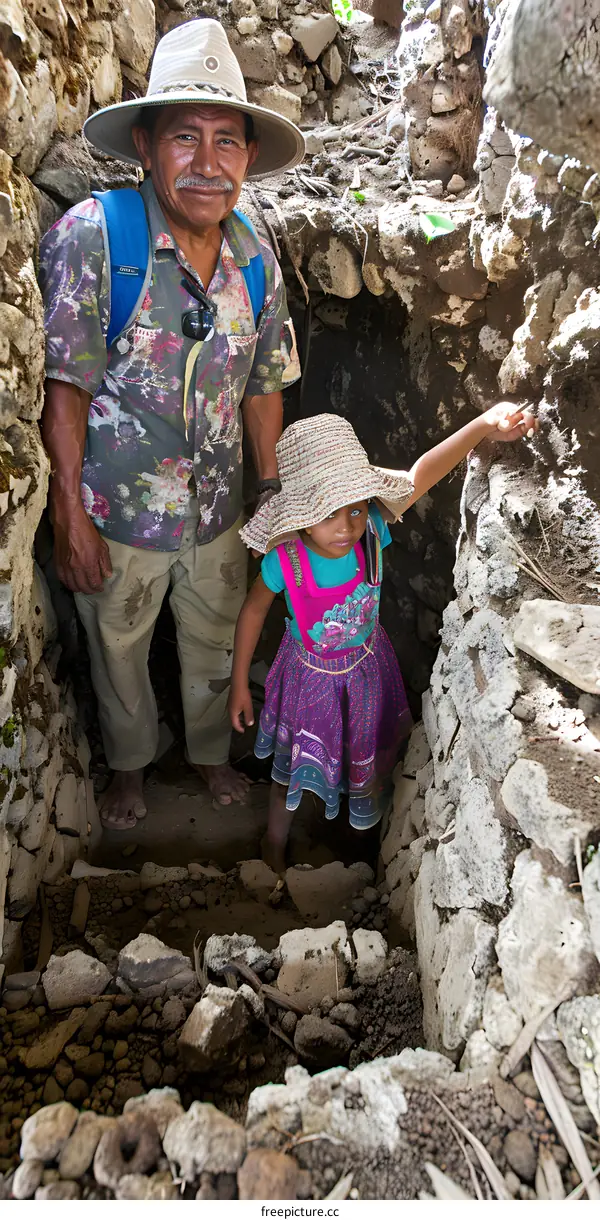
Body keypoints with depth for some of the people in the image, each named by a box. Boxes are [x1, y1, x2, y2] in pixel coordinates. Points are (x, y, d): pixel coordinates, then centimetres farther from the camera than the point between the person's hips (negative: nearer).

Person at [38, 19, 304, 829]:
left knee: (215, 647, 22)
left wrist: (273, 490, 9)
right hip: (117, 515, -3)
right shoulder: (91, 236, -18)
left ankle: (211, 752, 51)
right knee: (117, 654, 19)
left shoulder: (256, 256, -3)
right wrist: (71, 516, -17)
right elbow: (64, 387, -16)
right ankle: (129, 765, 48)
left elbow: (263, 384, 6)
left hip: (218, 513, 4)